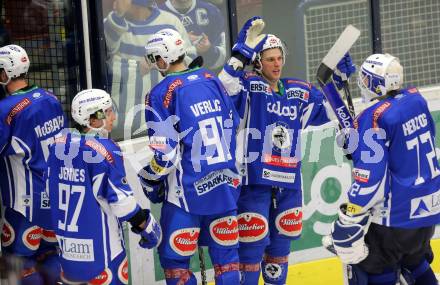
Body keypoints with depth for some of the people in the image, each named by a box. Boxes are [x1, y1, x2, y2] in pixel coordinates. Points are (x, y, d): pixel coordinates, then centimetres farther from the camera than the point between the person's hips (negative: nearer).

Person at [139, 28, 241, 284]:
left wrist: (151, 183, 3)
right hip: (225, 184, 6)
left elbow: (163, 152, -13)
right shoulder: (212, 80, 6)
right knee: (225, 252, 12)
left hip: (188, 190, -6)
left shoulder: (162, 94, -12)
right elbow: (232, 124, 17)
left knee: (174, 258, 4)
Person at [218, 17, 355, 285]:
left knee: (281, 244, 16)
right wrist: (243, 52, -33)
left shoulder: (300, 91, 10)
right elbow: (225, 89, -28)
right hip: (254, 180, -6)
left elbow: (329, 111, 19)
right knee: (252, 245, -5)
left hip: (289, 182, 6)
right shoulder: (249, 85, -7)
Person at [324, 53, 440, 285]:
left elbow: (369, 178, -21)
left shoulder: (374, 118, -19)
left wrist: (348, 221, -15)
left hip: (397, 212, -8)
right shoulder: (416, 99, 2)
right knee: (415, 262, 26)